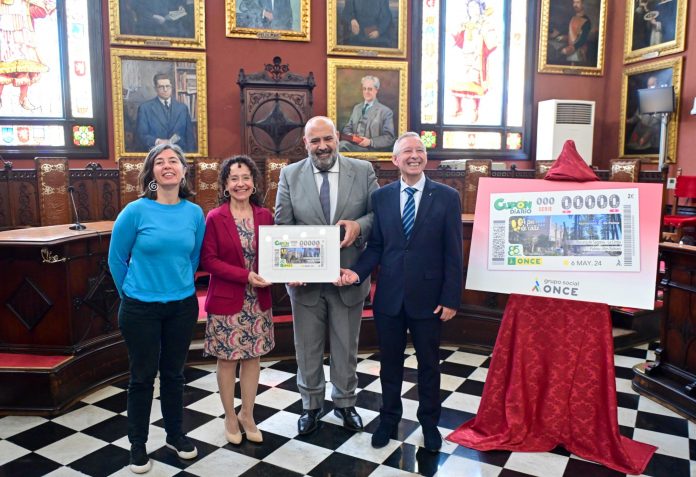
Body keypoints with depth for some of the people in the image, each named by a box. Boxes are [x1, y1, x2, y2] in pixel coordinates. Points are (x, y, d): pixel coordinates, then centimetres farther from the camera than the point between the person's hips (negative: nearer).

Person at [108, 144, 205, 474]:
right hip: (141, 308, -3)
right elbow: (116, 259, -1)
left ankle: (175, 434, 35)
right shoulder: (135, 211, -12)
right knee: (143, 376, 9)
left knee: (174, 373, 16)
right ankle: (138, 444, 28)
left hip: (183, 306, 3)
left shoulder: (195, 213, -3)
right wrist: (134, 294, 7)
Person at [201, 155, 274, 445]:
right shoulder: (215, 218, -9)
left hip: (258, 301, 4)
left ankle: (247, 415, 30)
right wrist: (245, 275, -21)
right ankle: (230, 417, 28)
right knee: (227, 359, 9)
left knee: (252, 357, 12)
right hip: (226, 301, -3)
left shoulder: (265, 216, 2)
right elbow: (208, 260, -11)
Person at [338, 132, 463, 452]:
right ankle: (389, 419, 36)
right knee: (390, 362, 16)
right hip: (389, 297, 2)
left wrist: (451, 298, -8)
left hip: (428, 297, -1)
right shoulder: (381, 197, 2)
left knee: (428, 363, 15)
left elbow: (453, 253, -5)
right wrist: (357, 271, -13)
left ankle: (429, 422, 36)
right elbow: (375, 246, 4)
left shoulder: (446, 196, -4)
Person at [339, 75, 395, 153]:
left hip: (372, 149, -5)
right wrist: (350, 135, -2)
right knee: (341, 144, -30)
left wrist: (370, 142, -17)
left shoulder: (386, 111, 4)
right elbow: (347, 128, 22)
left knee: (343, 145, -33)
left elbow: (389, 138, -2)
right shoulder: (356, 108, 23)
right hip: (354, 145, 5)